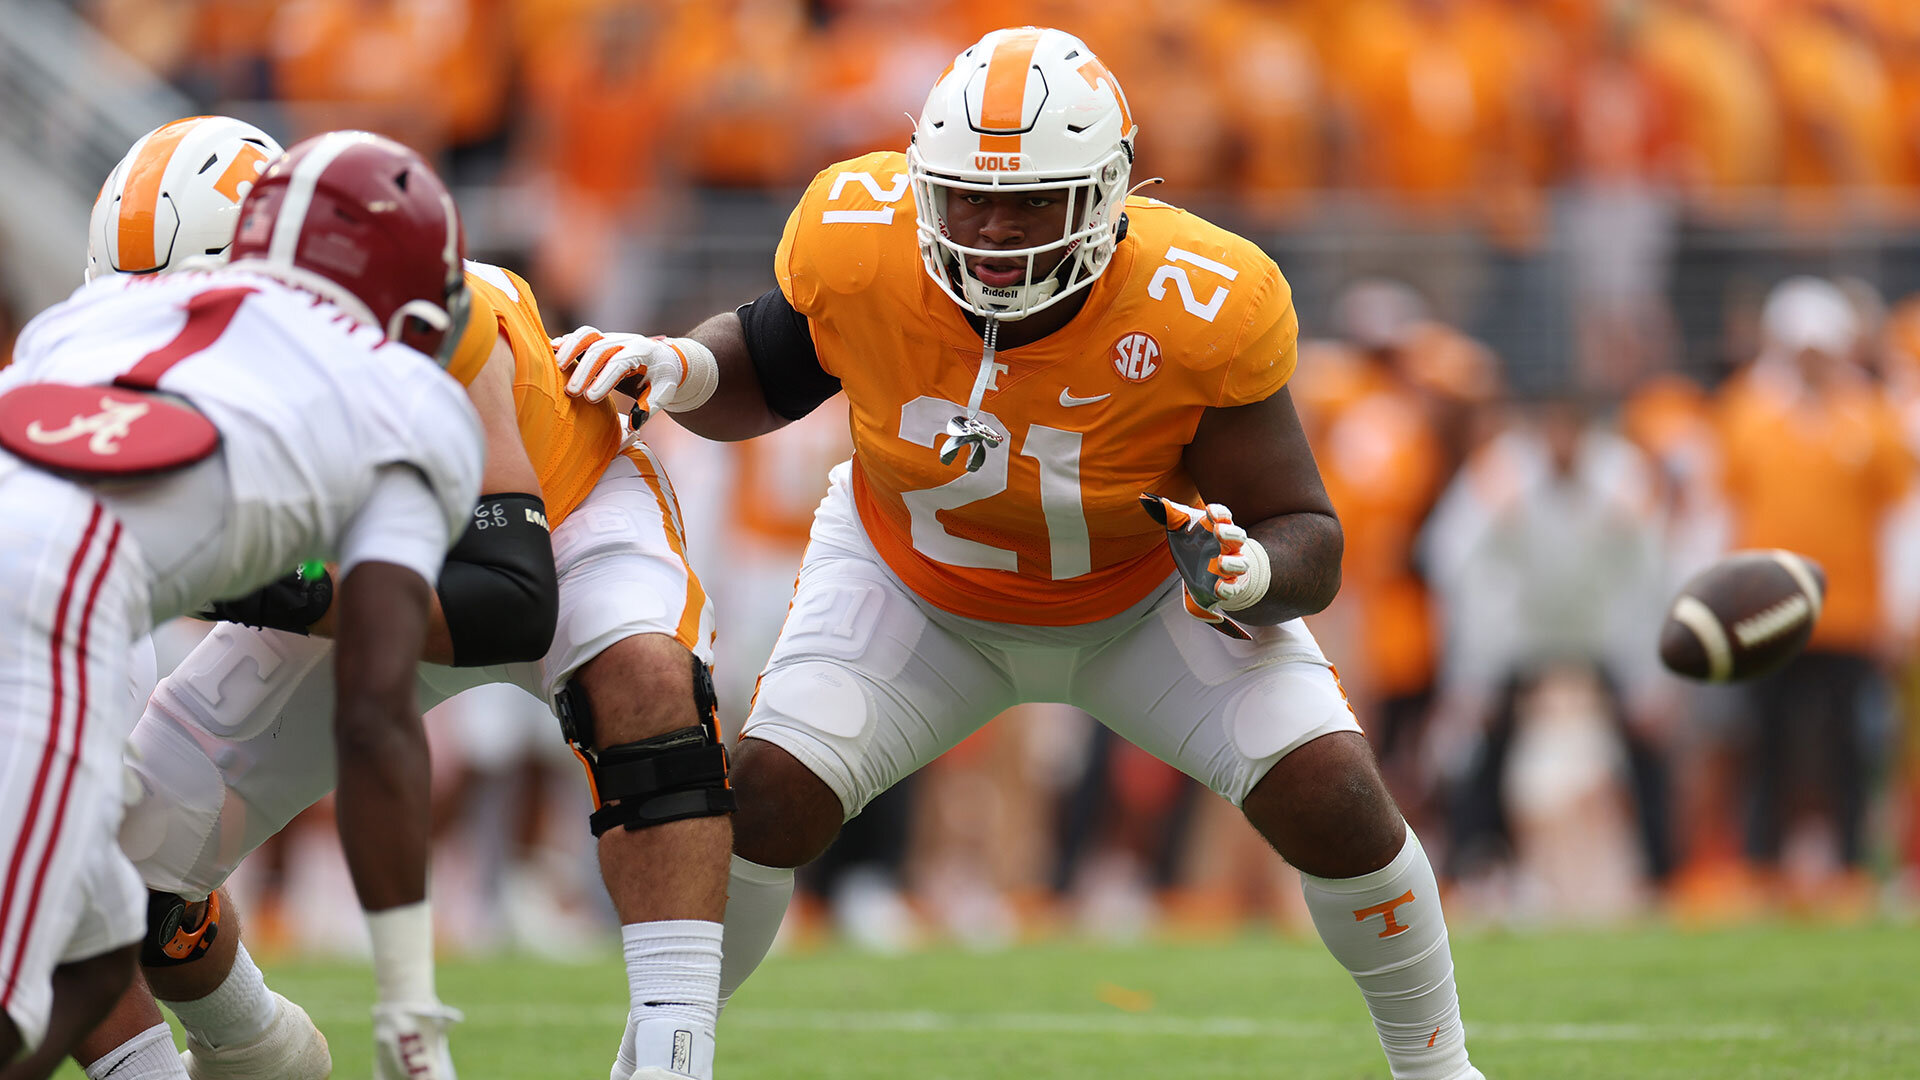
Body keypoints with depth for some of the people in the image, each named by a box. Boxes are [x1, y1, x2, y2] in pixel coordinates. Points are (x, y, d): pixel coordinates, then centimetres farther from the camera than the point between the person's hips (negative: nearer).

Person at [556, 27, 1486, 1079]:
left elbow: (1308, 539, -23)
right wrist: (679, 370, -28)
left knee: (1331, 798, -16)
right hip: (913, 588, 1)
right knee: (769, 795, -19)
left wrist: (1252, 574, -46)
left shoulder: (1200, 311, -34)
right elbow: (768, 377, -6)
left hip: (1145, 597, -1)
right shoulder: (859, 244, -29)